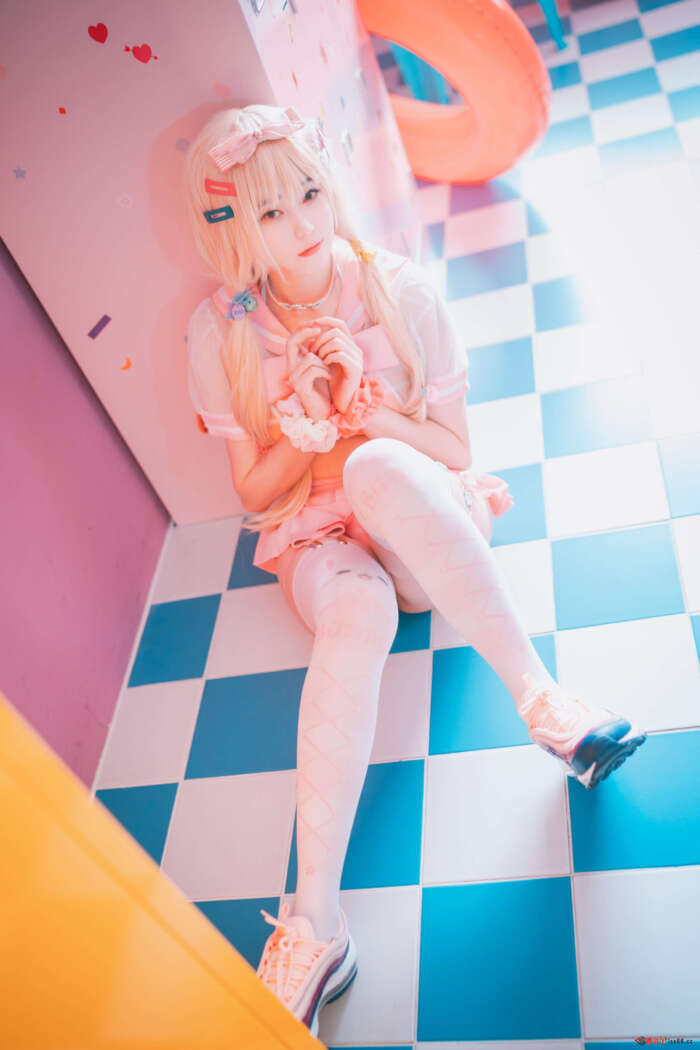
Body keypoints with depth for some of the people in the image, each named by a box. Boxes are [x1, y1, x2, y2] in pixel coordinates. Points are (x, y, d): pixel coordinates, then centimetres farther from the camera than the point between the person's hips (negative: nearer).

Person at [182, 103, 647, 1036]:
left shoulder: (400, 291, -6)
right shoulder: (220, 332, -5)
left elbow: (457, 454, -4)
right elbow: (253, 490, 1)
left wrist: (364, 401, -19)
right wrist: (305, 428, -18)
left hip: (423, 527, 0)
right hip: (317, 537, 0)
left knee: (378, 467, -37)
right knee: (358, 614, -37)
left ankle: (540, 696, -31)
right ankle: (317, 923, -37)